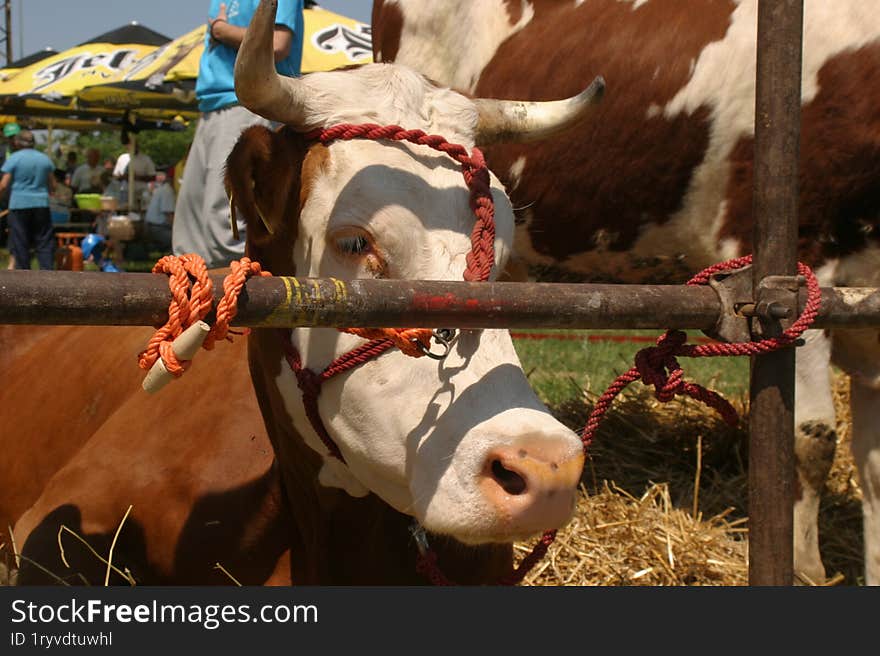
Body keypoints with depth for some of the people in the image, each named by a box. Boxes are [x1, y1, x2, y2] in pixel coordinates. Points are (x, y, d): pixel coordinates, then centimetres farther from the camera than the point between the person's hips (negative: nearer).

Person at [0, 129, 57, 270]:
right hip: (41, 205, 3)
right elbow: (52, 186, 13)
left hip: (19, 205, -3)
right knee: (44, 242, 5)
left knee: (20, 244, 4)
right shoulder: (45, 158, 9)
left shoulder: (13, 158, -4)